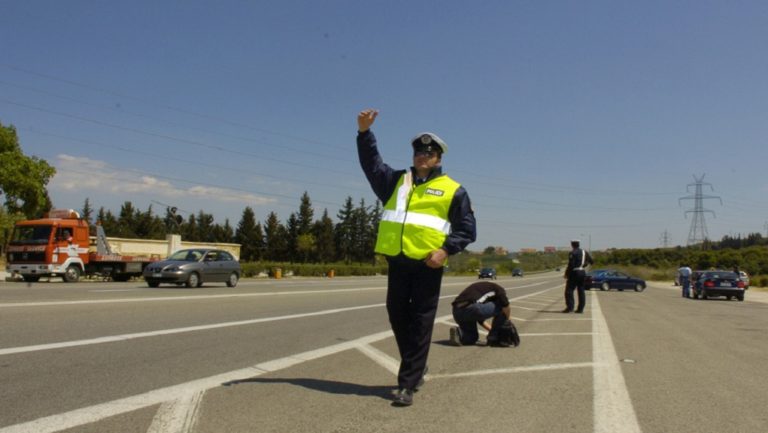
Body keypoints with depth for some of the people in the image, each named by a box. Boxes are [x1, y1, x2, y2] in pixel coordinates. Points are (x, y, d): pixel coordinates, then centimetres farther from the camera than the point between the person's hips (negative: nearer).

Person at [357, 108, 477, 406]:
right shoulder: (396, 181, 17)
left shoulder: (452, 190, 6)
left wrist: (446, 250, -12)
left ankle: (407, 383, 3)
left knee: (420, 323, -2)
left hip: (427, 264, -4)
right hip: (397, 261, 4)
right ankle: (416, 368, 33)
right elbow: (372, 163, 13)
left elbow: (467, 229, 3)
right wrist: (364, 132, -1)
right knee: (397, 315, 12)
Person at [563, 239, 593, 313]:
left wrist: (566, 274, -9)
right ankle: (580, 309, 8)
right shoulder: (584, 252, 10)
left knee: (569, 290, -2)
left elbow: (571, 265, -17)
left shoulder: (572, 253, -11)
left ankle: (570, 307, -10)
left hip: (574, 272, -7)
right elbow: (591, 261, 17)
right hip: (583, 272, 7)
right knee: (581, 291, 9)